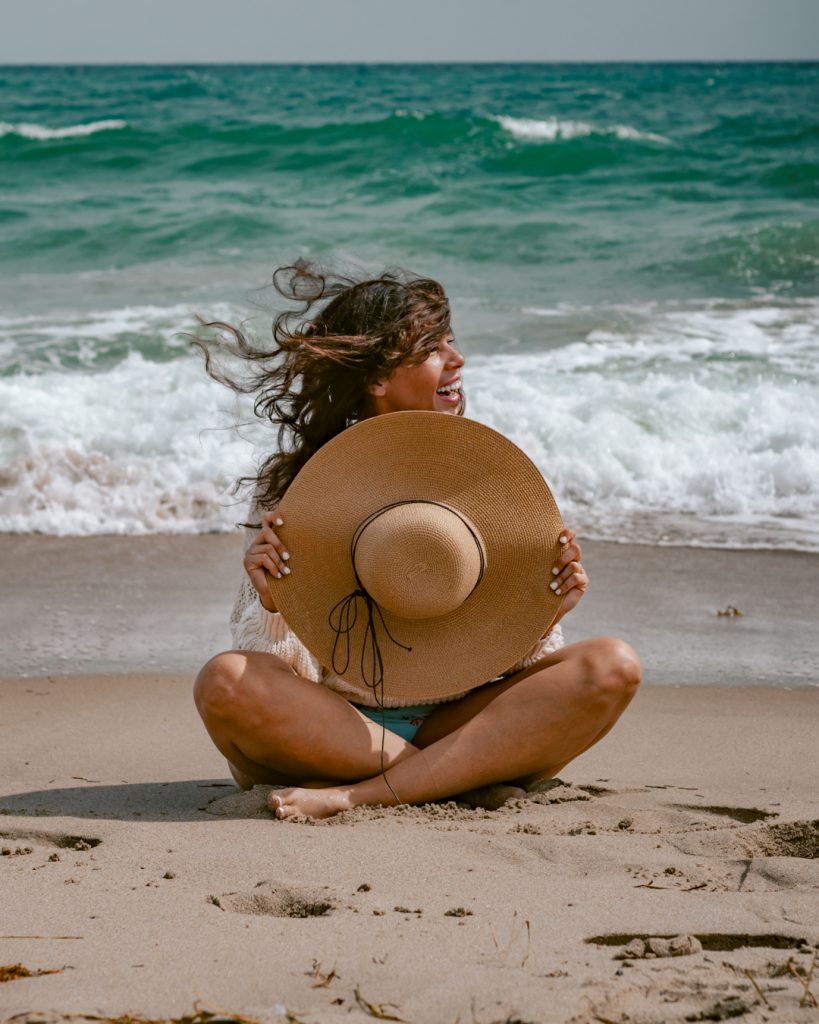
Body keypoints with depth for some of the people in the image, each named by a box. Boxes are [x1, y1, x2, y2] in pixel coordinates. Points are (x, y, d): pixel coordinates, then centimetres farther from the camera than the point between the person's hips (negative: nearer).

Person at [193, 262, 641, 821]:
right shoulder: (299, 482, -3)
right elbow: (281, 673, -7)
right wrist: (273, 602, -28)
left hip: (454, 718, 2)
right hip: (335, 722, -2)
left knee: (613, 665, -20)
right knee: (225, 683, -32)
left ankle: (357, 794, -25)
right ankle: (466, 775, -20)